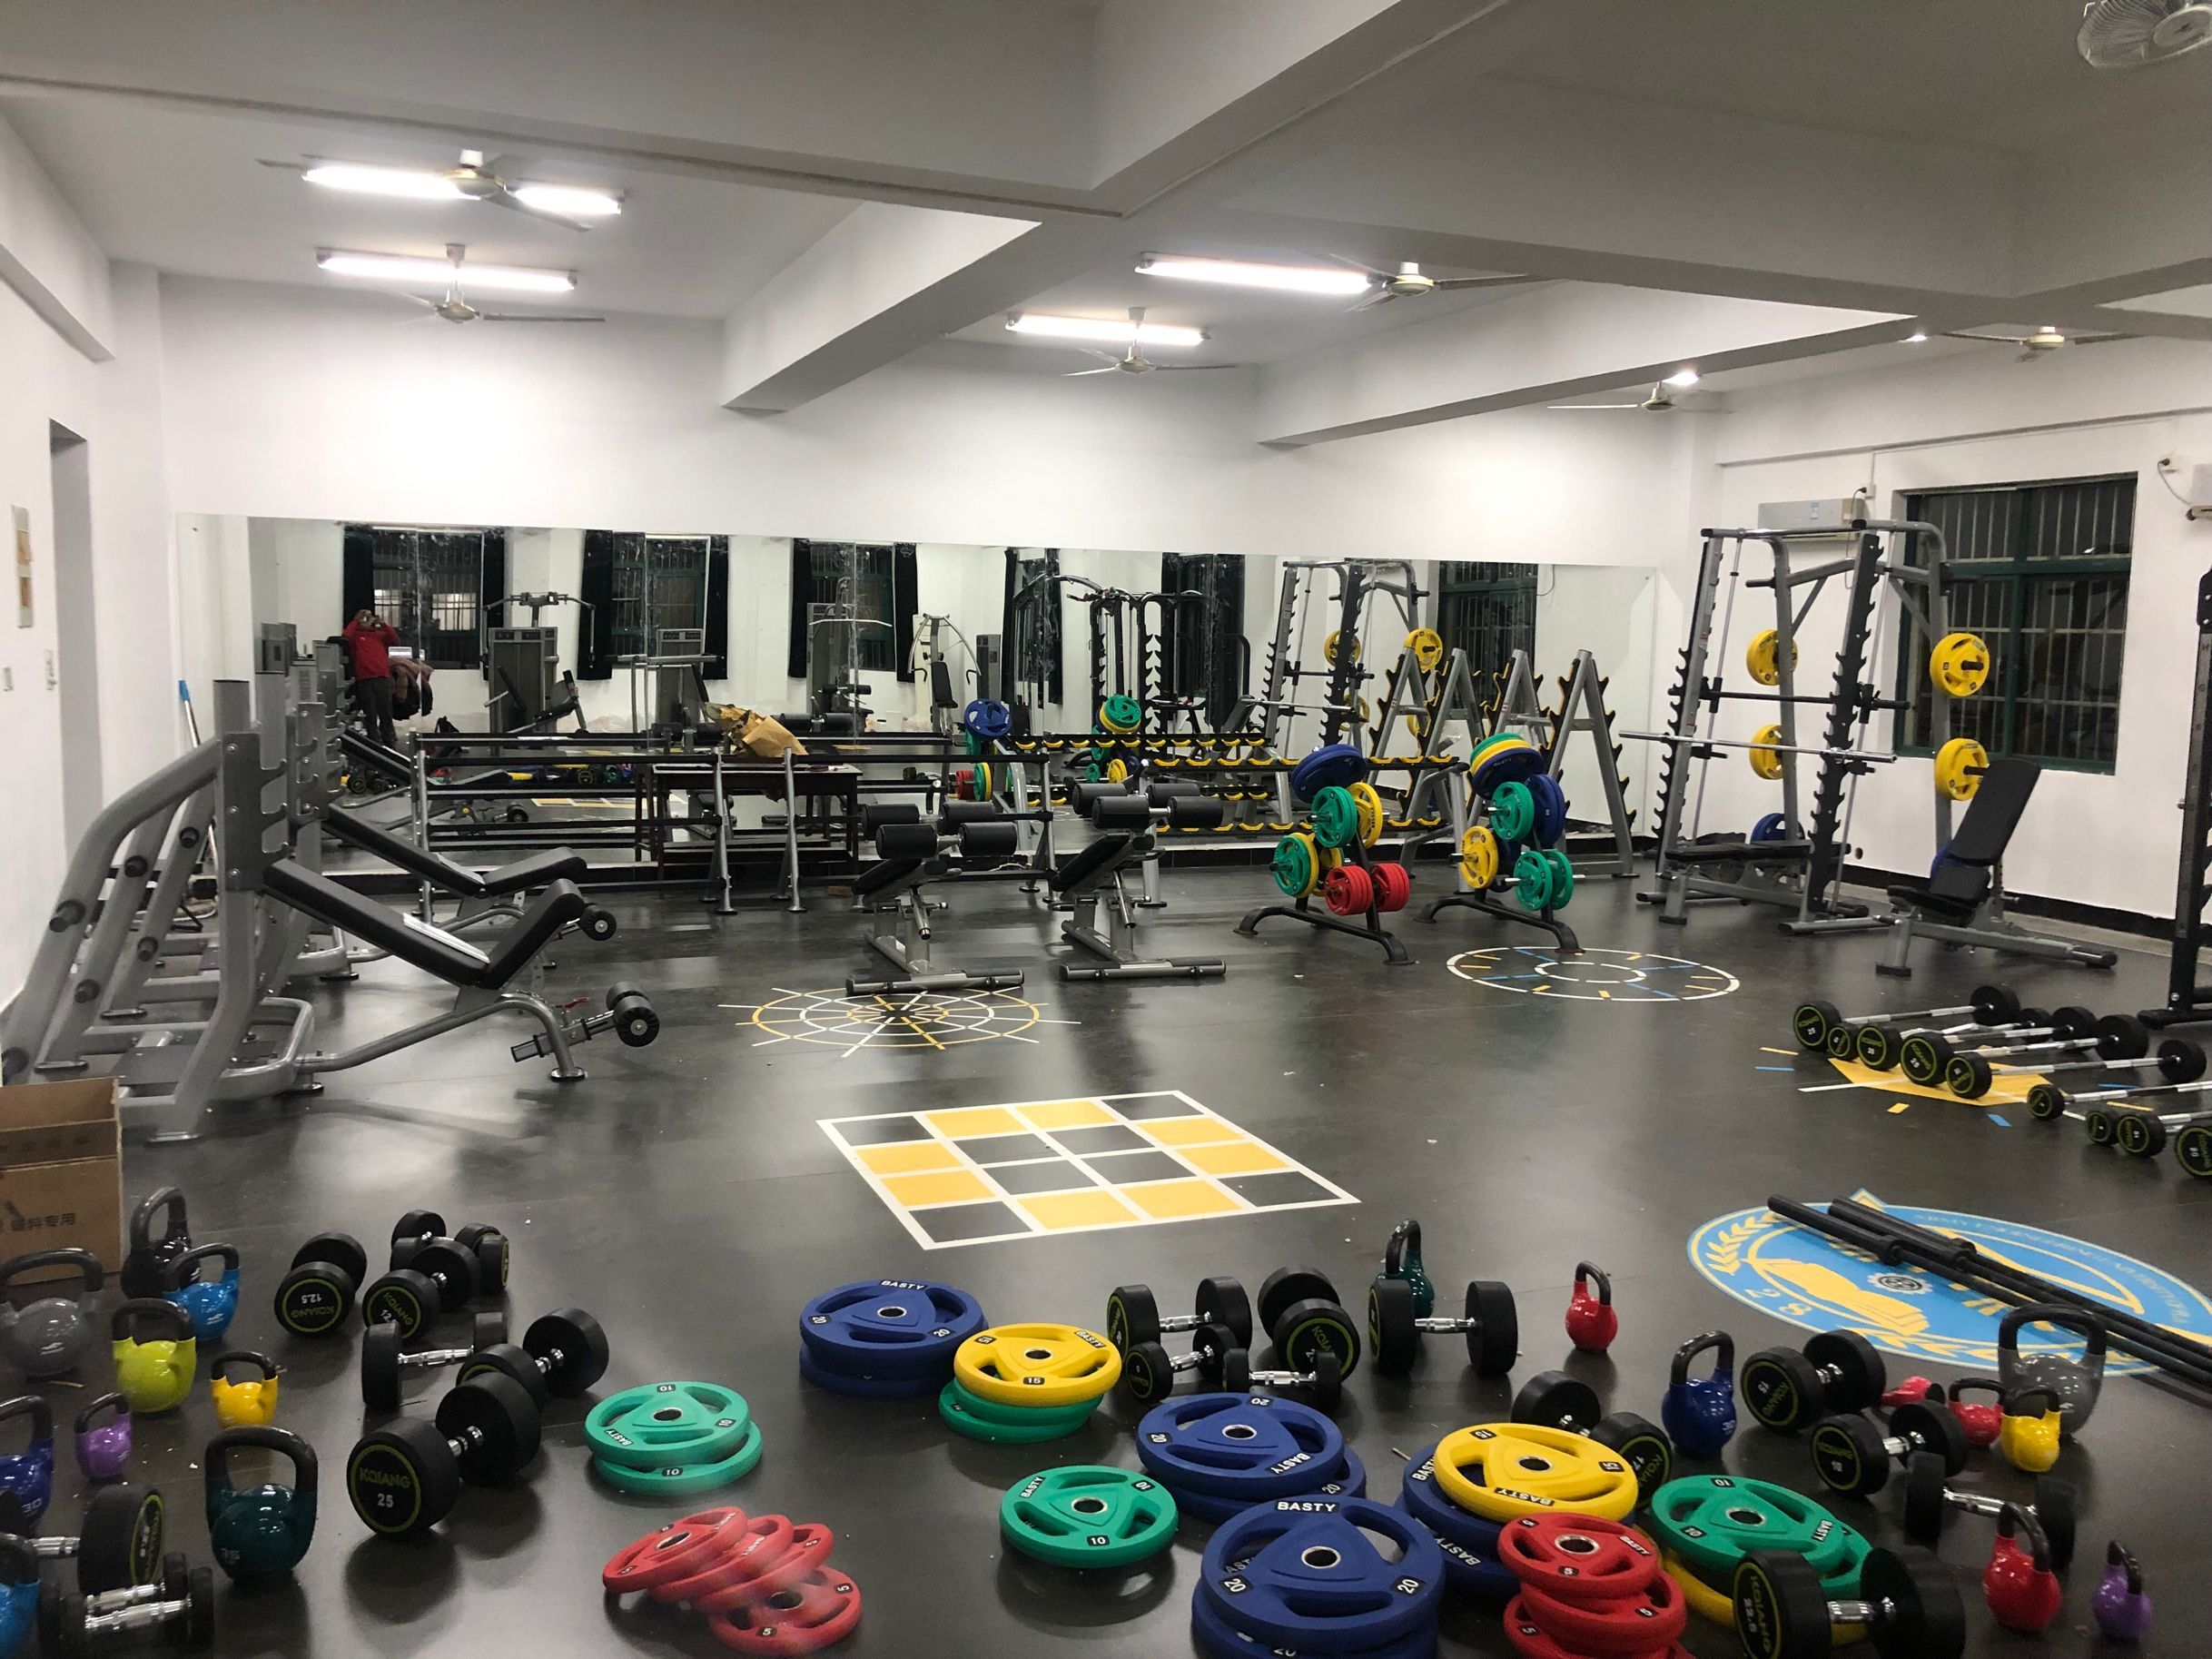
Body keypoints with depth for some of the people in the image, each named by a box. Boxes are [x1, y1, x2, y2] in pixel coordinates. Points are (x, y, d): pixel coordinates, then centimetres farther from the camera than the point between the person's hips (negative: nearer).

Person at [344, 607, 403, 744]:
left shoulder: (380, 634, 19)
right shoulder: (356, 635, 11)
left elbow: (395, 640, 5)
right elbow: (346, 637, -10)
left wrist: (383, 624, 0)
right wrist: (356, 622, 0)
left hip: (382, 678, 2)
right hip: (364, 680, -2)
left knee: (386, 713, 1)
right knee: (370, 715, 1)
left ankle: (389, 741, 5)